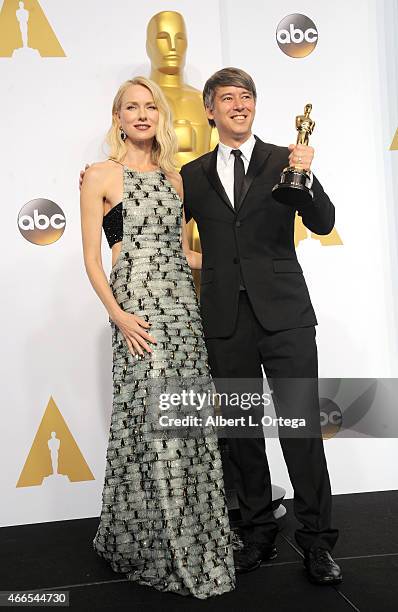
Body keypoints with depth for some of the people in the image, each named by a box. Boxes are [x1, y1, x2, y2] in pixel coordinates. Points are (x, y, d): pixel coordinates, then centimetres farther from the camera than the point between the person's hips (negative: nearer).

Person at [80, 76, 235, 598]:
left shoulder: (173, 177, 16)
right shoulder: (101, 177, 0)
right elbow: (92, 260, -3)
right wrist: (117, 314, -15)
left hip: (183, 305, 6)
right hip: (138, 309, -5)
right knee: (155, 423, -5)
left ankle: (192, 541, 24)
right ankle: (165, 553, 15)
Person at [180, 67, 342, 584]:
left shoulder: (283, 160, 6)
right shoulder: (193, 175, 12)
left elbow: (323, 224, -2)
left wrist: (305, 176, -20)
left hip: (284, 313, -2)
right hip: (226, 319, 2)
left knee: (302, 426, -1)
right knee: (241, 430, 10)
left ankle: (317, 540, 14)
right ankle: (258, 534, 25)